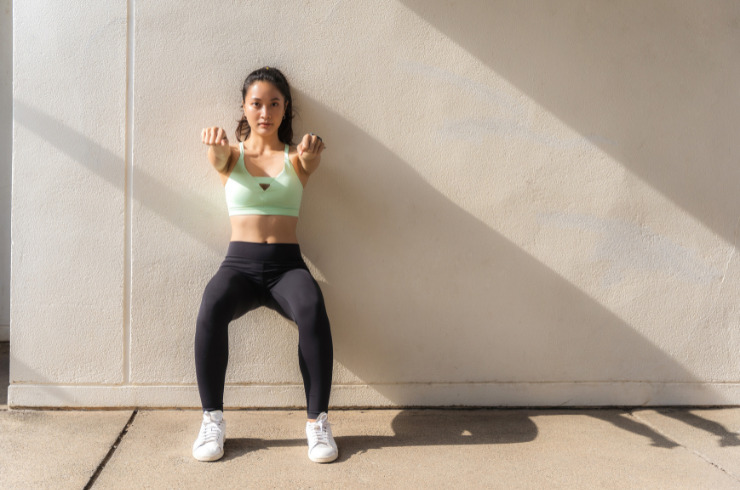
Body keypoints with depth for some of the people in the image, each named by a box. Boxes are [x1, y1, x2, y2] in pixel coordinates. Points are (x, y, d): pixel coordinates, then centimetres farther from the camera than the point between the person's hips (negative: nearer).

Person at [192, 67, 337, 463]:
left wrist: (311, 153, -40)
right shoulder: (232, 155, 10)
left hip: (286, 265, 0)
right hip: (239, 263, 1)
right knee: (211, 310, -32)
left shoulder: (295, 158, 10)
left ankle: (318, 420, -21)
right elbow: (219, 158, -14)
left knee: (312, 310, -33)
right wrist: (214, 144, -40)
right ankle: (212, 419, -16)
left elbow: (309, 162, -14)